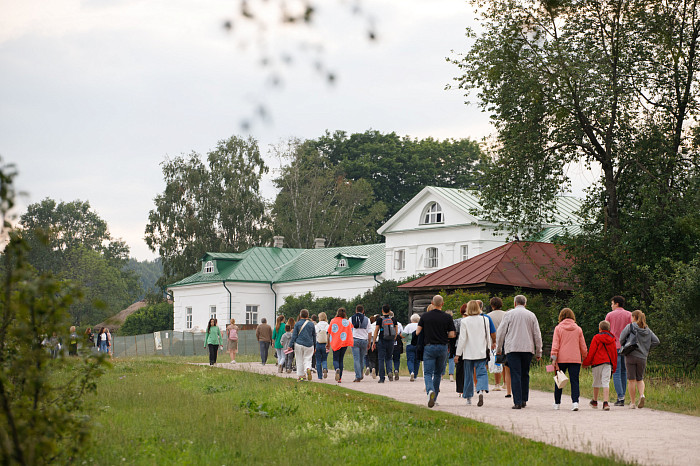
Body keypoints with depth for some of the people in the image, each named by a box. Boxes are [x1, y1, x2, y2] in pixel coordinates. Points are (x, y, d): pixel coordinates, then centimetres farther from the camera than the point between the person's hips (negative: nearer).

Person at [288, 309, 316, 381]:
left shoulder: (297, 324, -2)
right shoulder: (311, 324, 4)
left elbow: (294, 335, -4)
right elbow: (314, 336, 10)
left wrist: (290, 345, -2)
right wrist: (315, 347, 18)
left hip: (299, 344, -1)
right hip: (309, 345, 1)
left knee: (299, 361, 9)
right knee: (307, 359, 6)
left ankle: (300, 376, 10)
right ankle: (308, 369, -25)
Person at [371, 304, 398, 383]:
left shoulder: (379, 319, -6)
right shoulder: (393, 319, 3)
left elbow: (376, 331, -5)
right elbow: (396, 331, 7)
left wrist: (373, 342, 1)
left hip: (382, 341, -3)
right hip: (391, 341, 3)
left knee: (381, 359, 4)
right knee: (388, 358, 18)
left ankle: (382, 378, 2)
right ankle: (389, 371, -9)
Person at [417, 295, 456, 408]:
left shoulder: (425, 316, -1)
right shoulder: (447, 318, -4)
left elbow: (418, 332, -2)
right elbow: (452, 334, -5)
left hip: (429, 347, -1)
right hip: (442, 347, 1)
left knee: (428, 373, -2)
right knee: (438, 373, 16)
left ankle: (430, 391, -32)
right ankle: (434, 398, 21)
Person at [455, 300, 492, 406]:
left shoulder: (464, 321, -8)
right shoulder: (485, 320, 0)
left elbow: (462, 339, -8)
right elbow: (488, 337, 7)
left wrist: (458, 354, -3)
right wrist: (488, 350, 19)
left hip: (468, 353, -1)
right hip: (481, 352, 1)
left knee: (468, 375, 10)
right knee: (481, 372, 0)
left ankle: (468, 398, 17)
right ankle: (482, 391, -27)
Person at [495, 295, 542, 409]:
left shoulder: (509, 314, 3)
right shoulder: (531, 315, 9)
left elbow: (501, 332, 2)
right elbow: (537, 335, 10)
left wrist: (498, 348, 12)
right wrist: (538, 352, 16)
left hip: (512, 348, -2)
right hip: (528, 348, 2)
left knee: (515, 375, -5)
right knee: (525, 374, 13)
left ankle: (517, 402, -13)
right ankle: (524, 400, 14)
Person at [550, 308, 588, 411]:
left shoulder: (558, 328, 2)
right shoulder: (578, 329, 7)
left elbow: (555, 345, -4)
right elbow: (583, 346, 10)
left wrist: (554, 359, -6)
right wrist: (585, 358, 22)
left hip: (561, 359, 0)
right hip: (575, 359, 0)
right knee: (574, 381, -2)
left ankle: (557, 403, 19)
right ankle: (575, 401, -18)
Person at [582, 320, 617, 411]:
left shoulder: (596, 338, -3)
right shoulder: (612, 339, 10)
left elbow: (591, 352, -5)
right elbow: (614, 353, 16)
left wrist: (586, 362, 4)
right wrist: (614, 366, 23)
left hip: (598, 362, -2)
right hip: (608, 363, 2)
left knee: (596, 382, 12)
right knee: (606, 382, -4)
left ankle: (595, 401, 28)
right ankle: (605, 402, -19)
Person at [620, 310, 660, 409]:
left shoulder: (630, 327, -4)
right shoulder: (647, 330, 8)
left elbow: (622, 338, -11)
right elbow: (656, 341, 4)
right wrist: (647, 348, 11)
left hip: (631, 356, -3)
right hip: (642, 357, 3)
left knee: (632, 380, 2)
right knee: (640, 379, 16)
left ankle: (632, 403, 4)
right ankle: (642, 395, -11)